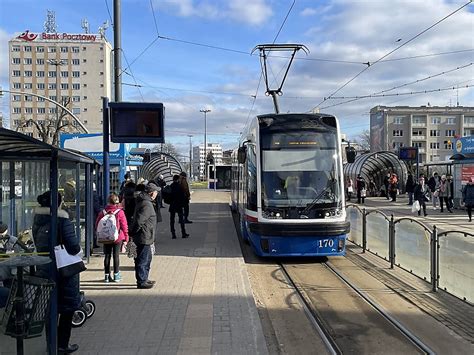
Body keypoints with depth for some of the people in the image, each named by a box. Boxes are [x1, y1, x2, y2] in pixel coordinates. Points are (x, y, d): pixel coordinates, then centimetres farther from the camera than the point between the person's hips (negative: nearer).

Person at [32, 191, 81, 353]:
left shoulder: (37, 220, 2)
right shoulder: (62, 220, -19)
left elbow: (37, 243, 12)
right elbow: (74, 247, -21)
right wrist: (76, 248, 0)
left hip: (42, 270, 7)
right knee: (67, 308, 9)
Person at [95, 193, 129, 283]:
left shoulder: (103, 212, -1)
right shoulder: (120, 212, -9)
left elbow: (97, 224, 4)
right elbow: (124, 226, -7)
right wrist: (126, 238, 2)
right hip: (118, 238, -2)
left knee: (107, 256, 9)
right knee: (116, 256, 5)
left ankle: (107, 275, 12)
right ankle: (116, 276, 9)